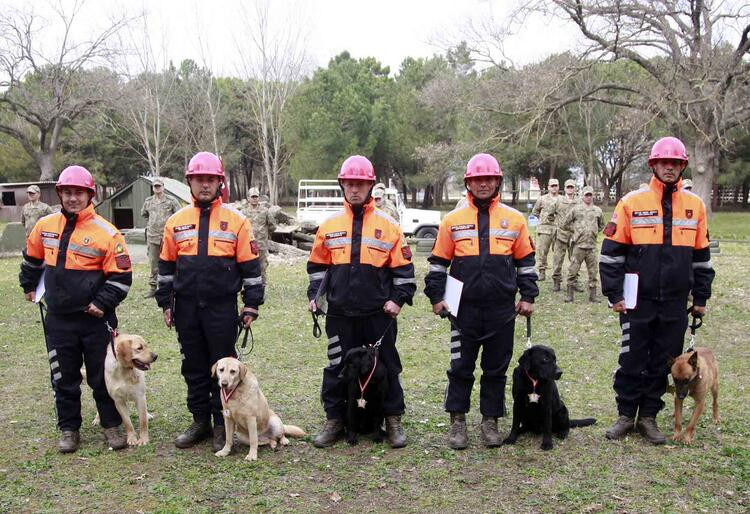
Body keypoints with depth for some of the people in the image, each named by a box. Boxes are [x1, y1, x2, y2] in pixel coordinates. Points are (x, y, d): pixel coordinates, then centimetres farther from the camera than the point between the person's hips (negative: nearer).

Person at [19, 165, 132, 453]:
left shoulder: (106, 233, -11)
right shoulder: (45, 226, 3)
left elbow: (121, 276, -10)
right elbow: (32, 257, 22)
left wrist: (103, 303, -16)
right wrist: (29, 285, 27)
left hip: (95, 319, -4)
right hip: (58, 320, 4)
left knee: (102, 376, 6)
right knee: (64, 379, 12)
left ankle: (112, 426, 21)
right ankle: (69, 429, 25)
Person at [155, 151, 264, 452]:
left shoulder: (236, 220, -2)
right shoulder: (176, 221, 7)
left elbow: (250, 265, -2)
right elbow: (166, 266, 12)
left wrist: (251, 305, -5)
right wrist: (165, 303, 10)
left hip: (222, 308, -3)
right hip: (186, 308, 3)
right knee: (194, 367, 12)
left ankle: (222, 424, 17)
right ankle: (200, 421, 25)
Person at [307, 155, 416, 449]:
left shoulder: (388, 225, -1)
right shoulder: (329, 225, 6)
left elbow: (403, 267, 1)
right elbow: (317, 265, 14)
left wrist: (399, 299, -7)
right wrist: (314, 295, 5)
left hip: (379, 313, -2)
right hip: (340, 313, 2)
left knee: (387, 367, 8)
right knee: (337, 367, 9)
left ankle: (393, 421, 21)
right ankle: (334, 421, 22)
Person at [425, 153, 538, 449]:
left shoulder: (514, 219, 5)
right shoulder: (453, 220, 3)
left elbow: (525, 262, 10)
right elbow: (438, 262, 7)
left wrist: (527, 297, 5)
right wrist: (436, 297, 2)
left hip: (502, 310, 1)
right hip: (464, 308, -1)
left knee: (496, 368, 10)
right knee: (460, 367, 5)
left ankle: (490, 421, 23)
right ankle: (457, 421, 18)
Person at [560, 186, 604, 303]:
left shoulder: (598, 211, 10)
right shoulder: (576, 209, 1)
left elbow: (601, 226, 25)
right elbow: (564, 224, 4)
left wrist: (594, 232, 12)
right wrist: (575, 230, 2)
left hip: (592, 245, 3)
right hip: (579, 244, -3)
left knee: (593, 271, 5)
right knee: (573, 270, -2)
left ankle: (593, 295, 13)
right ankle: (570, 294, 6)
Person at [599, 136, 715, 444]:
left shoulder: (695, 205, 6)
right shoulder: (632, 203, -5)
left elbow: (701, 255, 12)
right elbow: (611, 252, -4)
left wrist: (701, 298, 12)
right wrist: (614, 294, -7)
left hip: (675, 303, 3)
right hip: (637, 301, -3)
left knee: (663, 362, 10)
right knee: (632, 361, 5)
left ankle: (648, 417, 24)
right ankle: (626, 415, 21)